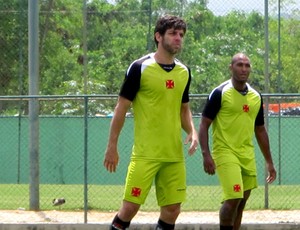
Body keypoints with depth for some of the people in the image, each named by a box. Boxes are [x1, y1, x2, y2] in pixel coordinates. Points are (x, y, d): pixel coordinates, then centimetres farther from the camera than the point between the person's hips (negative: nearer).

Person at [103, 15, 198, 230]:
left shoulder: (184, 72, 10)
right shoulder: (140, 67, -7)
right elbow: (121, 108, -4)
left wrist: (192, 131, 1)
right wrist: (112, 146, -5)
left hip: (175, 154, 5)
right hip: (145, 153, -5)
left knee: (172, 210, 4)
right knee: (131, 206, -8)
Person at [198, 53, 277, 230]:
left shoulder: (256, 97, 11)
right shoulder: (220, 93, -7)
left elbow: (260, 131, 19)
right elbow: (204, 125, -7)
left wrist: (269, 162, 18)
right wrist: (206, 155, -18)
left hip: (247, 155, 6)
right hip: (225, 152, -6)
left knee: (241, 201, 7)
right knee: (234, 198, -18)